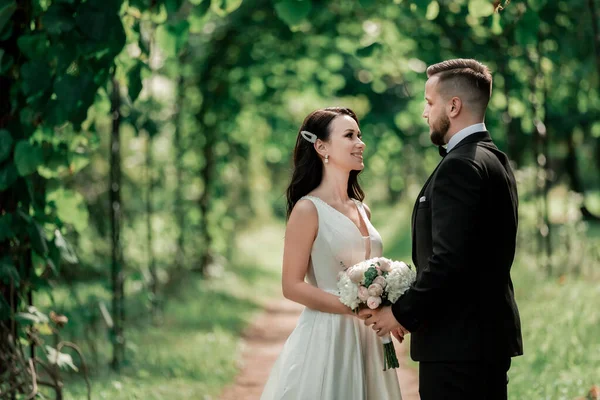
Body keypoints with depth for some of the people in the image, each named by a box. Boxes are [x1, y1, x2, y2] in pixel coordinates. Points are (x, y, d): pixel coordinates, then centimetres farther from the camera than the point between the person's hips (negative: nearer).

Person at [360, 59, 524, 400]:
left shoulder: (460, 167, -16)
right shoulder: (494, 160, 15)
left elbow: (448, 259, -23)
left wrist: (402, 313, -12)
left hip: (457, 344, -10)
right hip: (491, 333, 10)